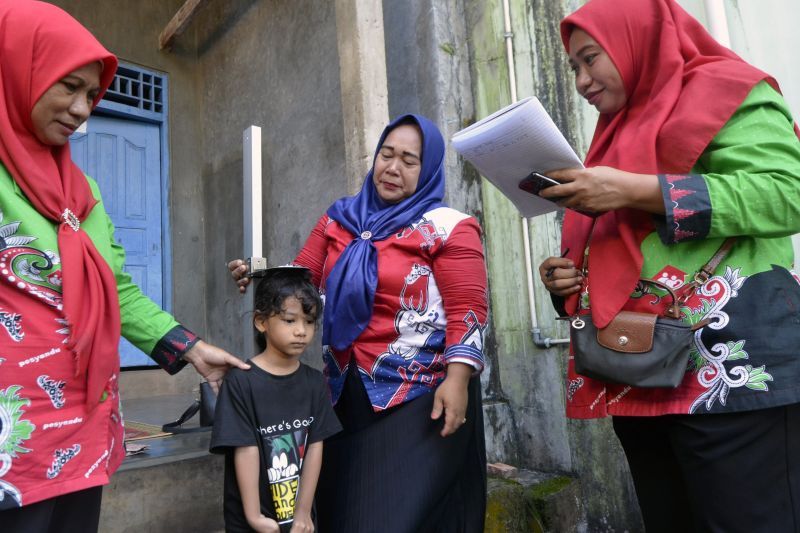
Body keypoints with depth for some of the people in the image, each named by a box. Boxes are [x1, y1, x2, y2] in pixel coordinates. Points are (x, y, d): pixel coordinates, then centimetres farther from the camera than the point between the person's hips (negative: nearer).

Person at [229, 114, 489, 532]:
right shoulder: (339, 219, 11)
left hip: (421, 396, -5)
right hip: (348, 393, 6)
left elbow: (467, 310, -11)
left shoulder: (447, 228, -5)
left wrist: (457, 378, -21)